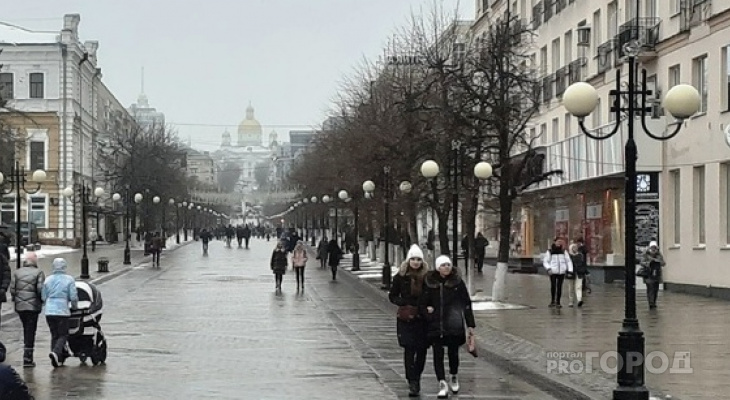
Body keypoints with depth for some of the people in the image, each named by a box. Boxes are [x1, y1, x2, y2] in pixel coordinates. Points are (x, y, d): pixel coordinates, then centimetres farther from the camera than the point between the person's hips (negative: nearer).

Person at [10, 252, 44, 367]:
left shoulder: (17, 272, 6)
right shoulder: (39, 273, -7)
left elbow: (12, 289, 0)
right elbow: (40, 289, -15)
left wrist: (16, 299, 14)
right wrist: (41, 300, 2)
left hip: (19, 306, 4)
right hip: (33, 306, -4)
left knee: (26, 330, 19)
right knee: (30, 331, 0)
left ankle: (28, 355, 23)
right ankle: (27, 358, -4)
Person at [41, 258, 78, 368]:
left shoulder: (48, 280, 7)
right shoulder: (69, 279, -3)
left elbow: (43, 297, 8)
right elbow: (73, 297, -5)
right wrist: (74, 306, 15)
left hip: (49, 312, 4)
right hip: (62, 311, -4)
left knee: (54, 335, 13)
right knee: (63, 335, 3)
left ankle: (58, 360, 12)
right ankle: (56, 352, -22)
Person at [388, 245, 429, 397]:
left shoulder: (428, 276, 1)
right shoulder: (401, 276, 0)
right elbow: (392, 296, 6)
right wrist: (404, 303, -10)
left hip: (423, 318, 1)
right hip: (406, 318, -1)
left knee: (422, 350, 7)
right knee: (409, 350, -7)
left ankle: (416, 379, 26)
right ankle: (412, 383, -5)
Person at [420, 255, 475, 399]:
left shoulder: (457, 282, -1)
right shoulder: (429, 282, 1)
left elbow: (466, 303, 3)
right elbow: (423, 302, 10)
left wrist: (470, 324, 2)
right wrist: (426, 311, -11)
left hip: (454, 325, -1)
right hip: (436, 325, 1)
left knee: (453, 352, 8)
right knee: (437, 354, -5)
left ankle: (454, 378, 33)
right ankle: (442, 384, -3)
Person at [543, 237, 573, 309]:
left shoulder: (564, 251, 12)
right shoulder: (550, 252, 7)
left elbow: (568, 261, 12)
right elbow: (545, 261, 8)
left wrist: (570, 270, -1)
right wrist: (548, 268, -11)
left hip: (561, 272, 2)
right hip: (553, 271, -2)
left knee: (559, 287, 1)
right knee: (553, 286, -11)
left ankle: (558, 302, 7)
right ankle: (552, 301, 3)